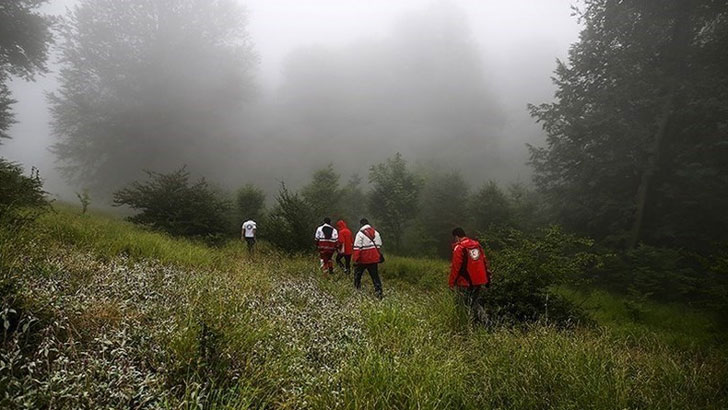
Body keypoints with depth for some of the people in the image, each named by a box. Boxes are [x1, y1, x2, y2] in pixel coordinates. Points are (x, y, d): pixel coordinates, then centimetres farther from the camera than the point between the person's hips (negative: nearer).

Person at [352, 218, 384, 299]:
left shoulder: (360, 233, -11)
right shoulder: (375, 232, 7)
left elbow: (357, 248, -16)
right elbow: (378, 246, 13)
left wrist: (356, 260, -14)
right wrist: (380, 256, 21)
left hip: (363, 259, -4)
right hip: (374, 258, 4)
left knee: (358, 273, 20)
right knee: (375, 275, 7)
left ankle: (357, 287, 31)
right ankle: (379, 292, 0)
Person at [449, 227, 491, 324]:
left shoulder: (459, 248, -12)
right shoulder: (477, 244, 8)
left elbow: (455, 267, -14)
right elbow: (485, 262, 11)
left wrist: (451, 282, -5)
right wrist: (487, 278, 17)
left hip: (465, 282, -6)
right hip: (479, 280, 6)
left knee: (466, 305, 5)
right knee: (478, 303, 16)